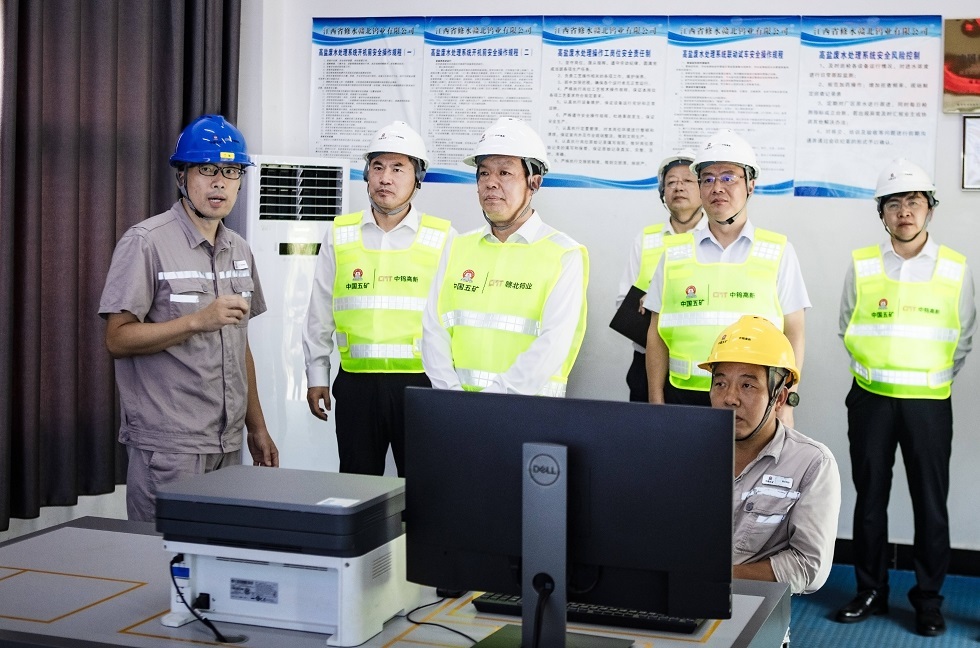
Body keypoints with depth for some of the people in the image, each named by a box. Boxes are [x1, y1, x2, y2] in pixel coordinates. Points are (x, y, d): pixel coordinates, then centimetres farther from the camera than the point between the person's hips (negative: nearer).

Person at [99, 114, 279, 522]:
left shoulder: (239, 250, 13)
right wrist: (198, 321, -21)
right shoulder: (146, 242, -8)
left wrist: (257, 427, 16)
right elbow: (117, 339, -12)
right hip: (168, 449, -6)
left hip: (229, 444, 7)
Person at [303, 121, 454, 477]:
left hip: (420, 381, -2)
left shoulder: (442, 238, 1)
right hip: (356, 381, 2)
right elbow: (319, 314, 12)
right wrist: (316, 375, 11)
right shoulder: (340, 235, 7)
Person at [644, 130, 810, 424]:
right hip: (684, 397, 1)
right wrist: (656, 402, 4)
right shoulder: (674, 252, 8)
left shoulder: (778, 251, 5)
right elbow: (657, 334, 9)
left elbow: (793, 333, 5)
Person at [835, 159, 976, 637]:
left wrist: (932, 379, 6)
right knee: (869, 498, 8)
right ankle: (870, 592, 21)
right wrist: (877, 372, 8)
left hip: (929, 404, -1)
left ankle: (928, 600, 16)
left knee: (930, 504, 3)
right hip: (871, 401, 1)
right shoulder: (862, 266, 1)